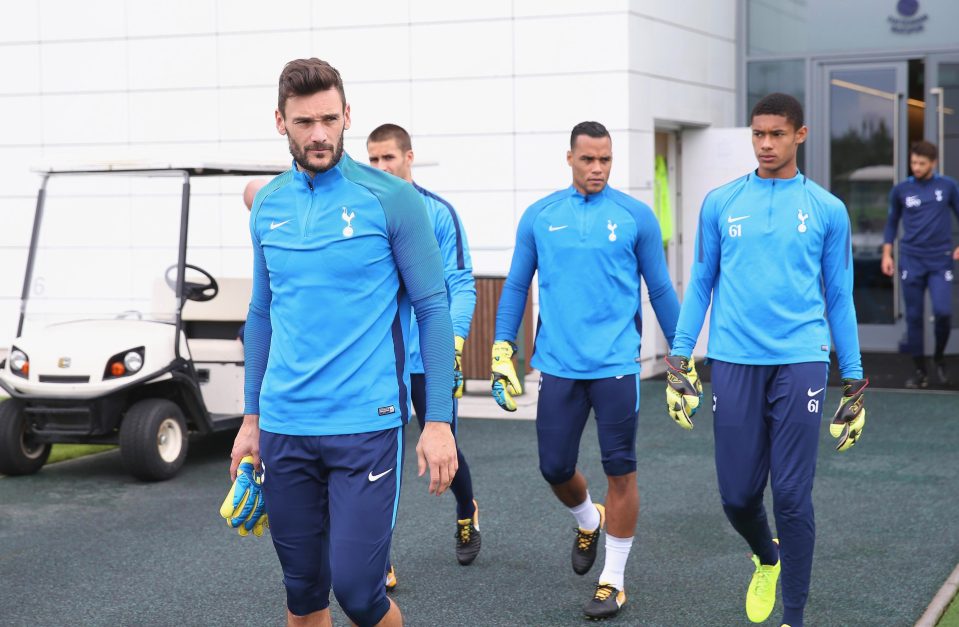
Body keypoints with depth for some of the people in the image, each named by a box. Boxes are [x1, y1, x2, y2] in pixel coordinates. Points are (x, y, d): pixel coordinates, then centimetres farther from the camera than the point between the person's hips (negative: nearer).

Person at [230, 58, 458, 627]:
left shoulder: (390, 199, -6)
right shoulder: (268, 206, 9)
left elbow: (433, 310, -5)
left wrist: (439, 421, -9)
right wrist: (251, 418, 17)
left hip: (367, 425, -4)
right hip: (283, 427, 4)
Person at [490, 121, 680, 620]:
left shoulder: (636, 217, 0)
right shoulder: (539, 217, 6)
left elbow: (660, 291, 6)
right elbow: (516, 286, 11)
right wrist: (502, 352, 6)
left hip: (616, 366, -2)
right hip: (558, 367, 2)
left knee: (620, 470, 1)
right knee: (554, 467, 6)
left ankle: (613, 580, 13)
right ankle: (588, 520, 40)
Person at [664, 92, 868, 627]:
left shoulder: (827, 209, 5)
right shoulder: (721, 203, 7)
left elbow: (839, 297, 9)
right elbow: (701, 283, 12)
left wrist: (854, 381, 8)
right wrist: (679, 358, 5)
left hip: (800, 361, -1)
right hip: (735, 362, 1)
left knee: (792, 496, -4)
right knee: (738, 495, 3)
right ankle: (768, 559, 36)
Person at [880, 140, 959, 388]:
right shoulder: (901, 190, 3)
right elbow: (892, 222, 12)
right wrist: (887, 254, 5)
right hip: (911, 260, 1)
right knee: (913, 316, 1)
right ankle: (919, 370, 11)